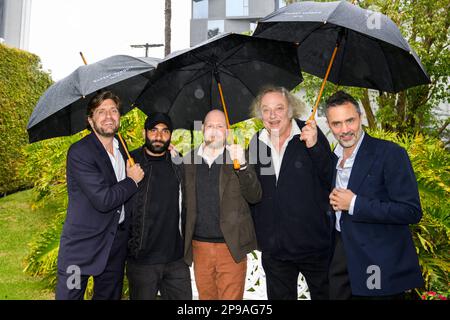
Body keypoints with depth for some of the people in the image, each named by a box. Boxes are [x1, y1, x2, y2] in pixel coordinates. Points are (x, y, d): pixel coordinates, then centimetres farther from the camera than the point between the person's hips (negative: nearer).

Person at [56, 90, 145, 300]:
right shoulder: (79, 152, -17)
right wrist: (132, 180, -10)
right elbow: (103, 199, -25)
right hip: (81, 246, -6)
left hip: (116, 245, 7)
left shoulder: (122, 149, 8)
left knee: (110, 295, 18)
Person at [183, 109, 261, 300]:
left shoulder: (238, 158, 0)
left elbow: (255, 197, -9)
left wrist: (242, 166, -21)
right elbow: (185, 201, 7)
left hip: (231, 248, -2)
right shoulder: (189, 160, 6)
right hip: (199, 246, 2)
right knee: (205, 296, 16)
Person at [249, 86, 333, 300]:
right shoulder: (256, 142, 3)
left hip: (314, 243, -3)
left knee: (324, 294, 17)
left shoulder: (311, 135, -8)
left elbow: (332, 180, -15)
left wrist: (314, 147, -25)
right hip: (274, 248, 3)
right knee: (279, 295, 20)